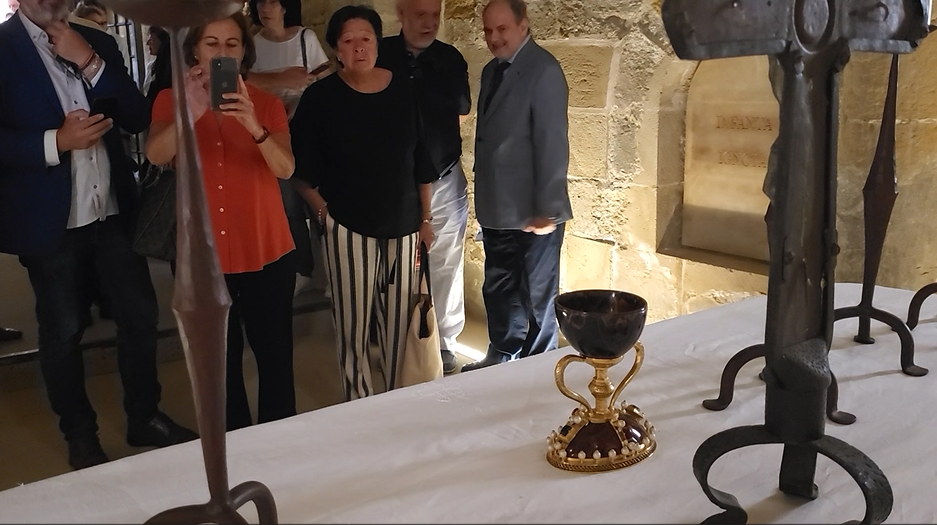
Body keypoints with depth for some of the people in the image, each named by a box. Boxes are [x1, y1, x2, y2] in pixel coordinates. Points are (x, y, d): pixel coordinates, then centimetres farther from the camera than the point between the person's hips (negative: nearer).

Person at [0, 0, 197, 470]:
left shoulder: (98, 44, 9)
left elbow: (138, 119, 1)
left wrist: (90, 63, -9)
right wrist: (56, 141, -22)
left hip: (113, 212, 4)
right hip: (49, 220, -4)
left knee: (140, 314, 9)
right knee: (63, 331, 8)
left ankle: (145, 418, 27)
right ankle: (80, 437, 26)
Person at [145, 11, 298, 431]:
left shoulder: (266, 104, 1)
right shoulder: (171, 101, 0)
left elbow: (285, 168, -16)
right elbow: (156, 156, -21)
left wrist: (254, 126, -36)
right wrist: (190, 113, -39)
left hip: (265, 253, 0)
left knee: (275, 355, 2)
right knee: (220, 360, 13)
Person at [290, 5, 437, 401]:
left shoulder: (403, 90, 3)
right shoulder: (321, 96, -6)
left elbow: (422, 159, 8)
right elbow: (301, 164, 0)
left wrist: (425, 217, 8)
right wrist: (321, 208, -5)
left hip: (402, 222, 3)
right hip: (347, 225, -3)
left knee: (399, 319, 8)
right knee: (353, 322, -1)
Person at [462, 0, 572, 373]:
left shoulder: (544, 71, -13)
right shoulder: (492, 70, 11)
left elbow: (553, 143, -17)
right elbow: (489, 136, 12)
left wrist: (547, 209, -19)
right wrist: (484, 199, 11)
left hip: (533, 212, -7)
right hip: (497, 210, 8)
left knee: (537, 296, 7)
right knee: (498, 290, 19)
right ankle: (502, 357, 36)